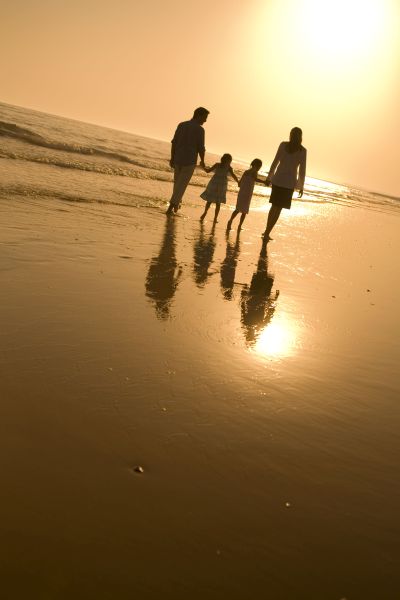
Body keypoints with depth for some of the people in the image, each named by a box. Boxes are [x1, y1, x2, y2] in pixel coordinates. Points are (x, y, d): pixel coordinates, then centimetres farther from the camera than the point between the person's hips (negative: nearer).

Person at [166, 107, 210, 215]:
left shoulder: (181, 125, 4)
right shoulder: (200, 129, -11)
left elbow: (174, 143, 3)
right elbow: (201, 148, -11)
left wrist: (172, 158, 8)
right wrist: (202, 161, 4)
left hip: (178, 159, 5)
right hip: (190, 162, -5)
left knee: (178, 182, 21)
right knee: (181, 184, 2)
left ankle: (176, 203, 35)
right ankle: (171, 206, -2)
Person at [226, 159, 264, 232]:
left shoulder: (246, 172, 13)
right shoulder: (254, 172, -4)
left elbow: (239, 184, 16)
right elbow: (255, 179, -27)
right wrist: (264, 181, -30)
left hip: (241, 193, 5)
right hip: (247, 194, -5)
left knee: (237, 209, 15)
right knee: (244, 211, 6)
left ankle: (230, 220, -6)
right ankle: (239, 226, 1)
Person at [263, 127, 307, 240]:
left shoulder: (283, 145, 0)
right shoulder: (302, 150, -4)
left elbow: (275, 162, 1)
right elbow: (302, 169, -5)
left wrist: (269, 177, 10)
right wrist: (301, 186, 3)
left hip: (277, 179, 2)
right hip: (290, 183, -2)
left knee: (274, 206, 19)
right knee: (278, 209, 5)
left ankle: (267, 231, 24)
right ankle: (267, 233, 2)